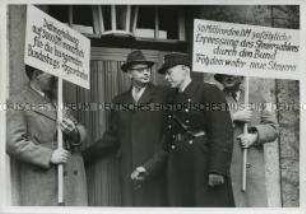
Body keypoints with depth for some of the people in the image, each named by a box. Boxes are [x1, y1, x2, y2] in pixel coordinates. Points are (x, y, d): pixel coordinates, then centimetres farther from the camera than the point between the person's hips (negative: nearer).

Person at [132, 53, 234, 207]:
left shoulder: (209, 92, -5)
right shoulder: (171, 98, 16)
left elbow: (222, 133, -13)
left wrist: (217, 170, -21)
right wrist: (148, 167, 10)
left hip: (204, 164, -6)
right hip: (178, 168, 6)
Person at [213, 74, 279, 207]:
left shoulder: (258, 100, 18)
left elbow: (272, 129, 11)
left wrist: (255, 136, -9)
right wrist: (234, 117, -10)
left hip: (253, 169, 2)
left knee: (257, 204, -3)